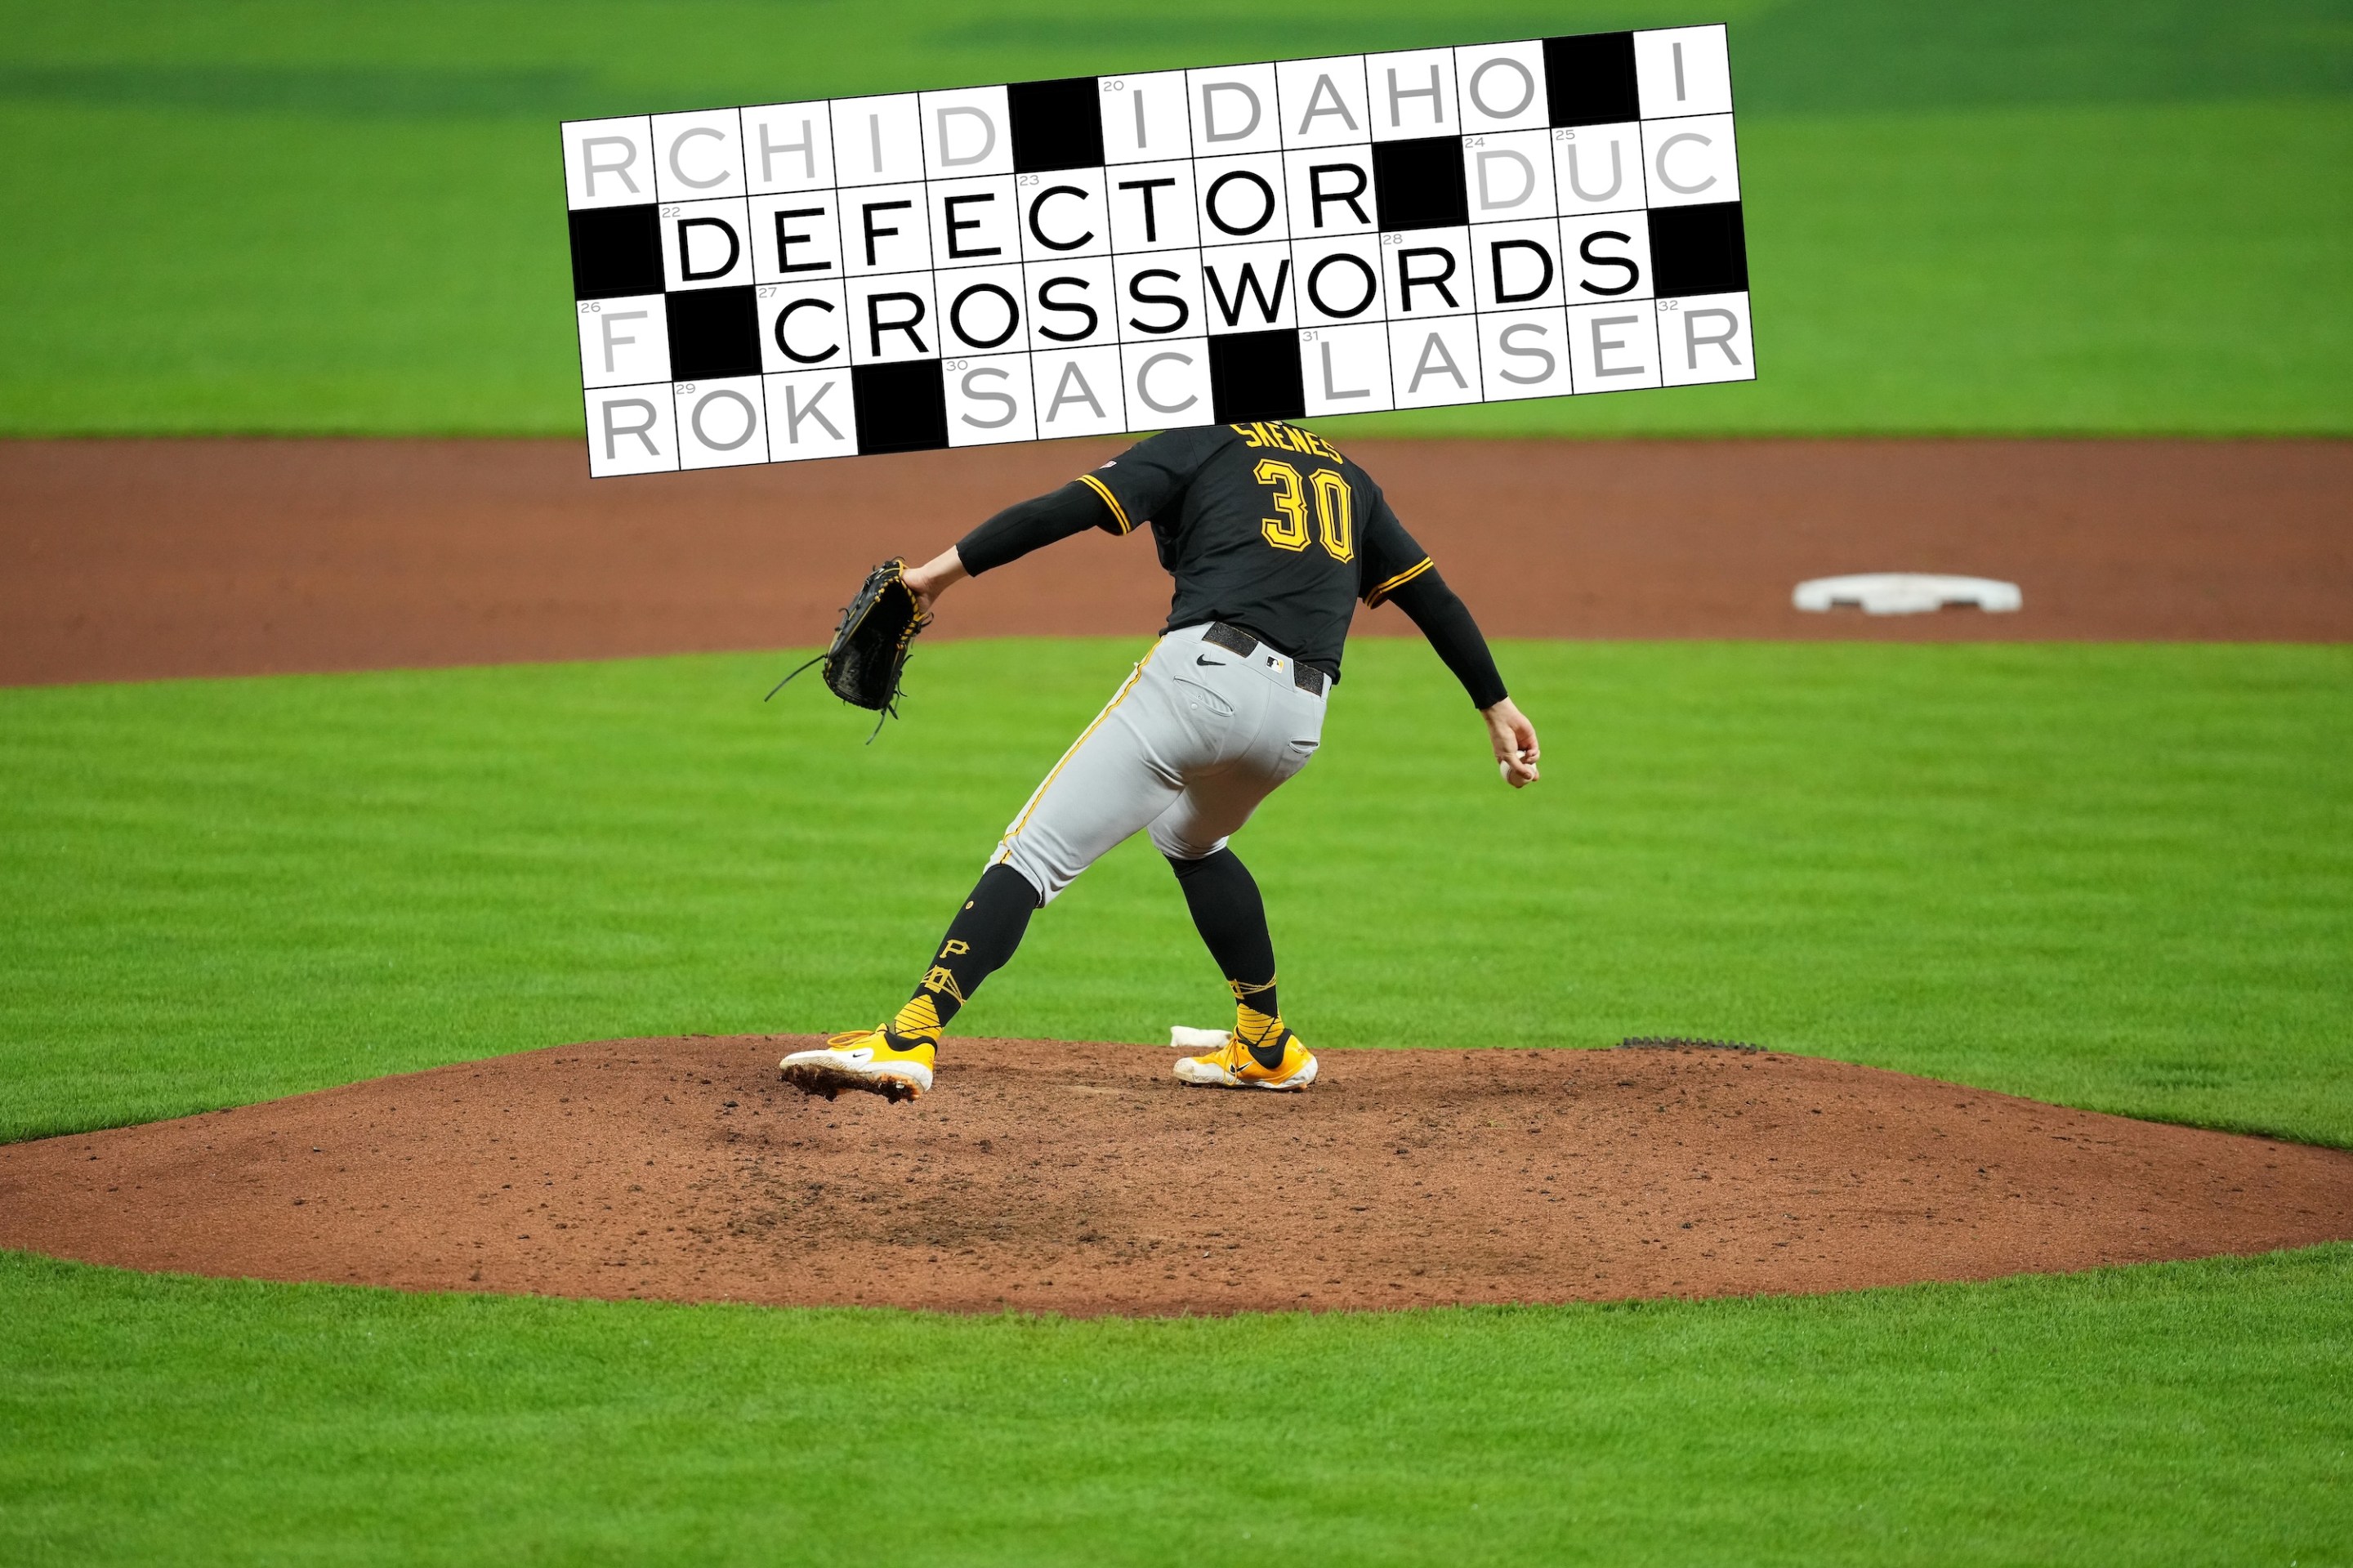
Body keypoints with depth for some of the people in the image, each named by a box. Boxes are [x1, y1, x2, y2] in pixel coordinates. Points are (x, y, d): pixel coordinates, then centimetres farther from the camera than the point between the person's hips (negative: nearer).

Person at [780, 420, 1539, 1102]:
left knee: (1035, 851, -9)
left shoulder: (1195, 446, 15)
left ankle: (909, 1039, -24)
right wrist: (1496, 704, 36)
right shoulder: (1348, 479, 30)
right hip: (1299, 718, 6)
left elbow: (1073, 507, 0)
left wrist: (949, 567, -3)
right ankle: (1266, 1048, 33)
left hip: (1202, 673, -6)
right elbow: (1433, 594, 29)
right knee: (1190, 838, 36)